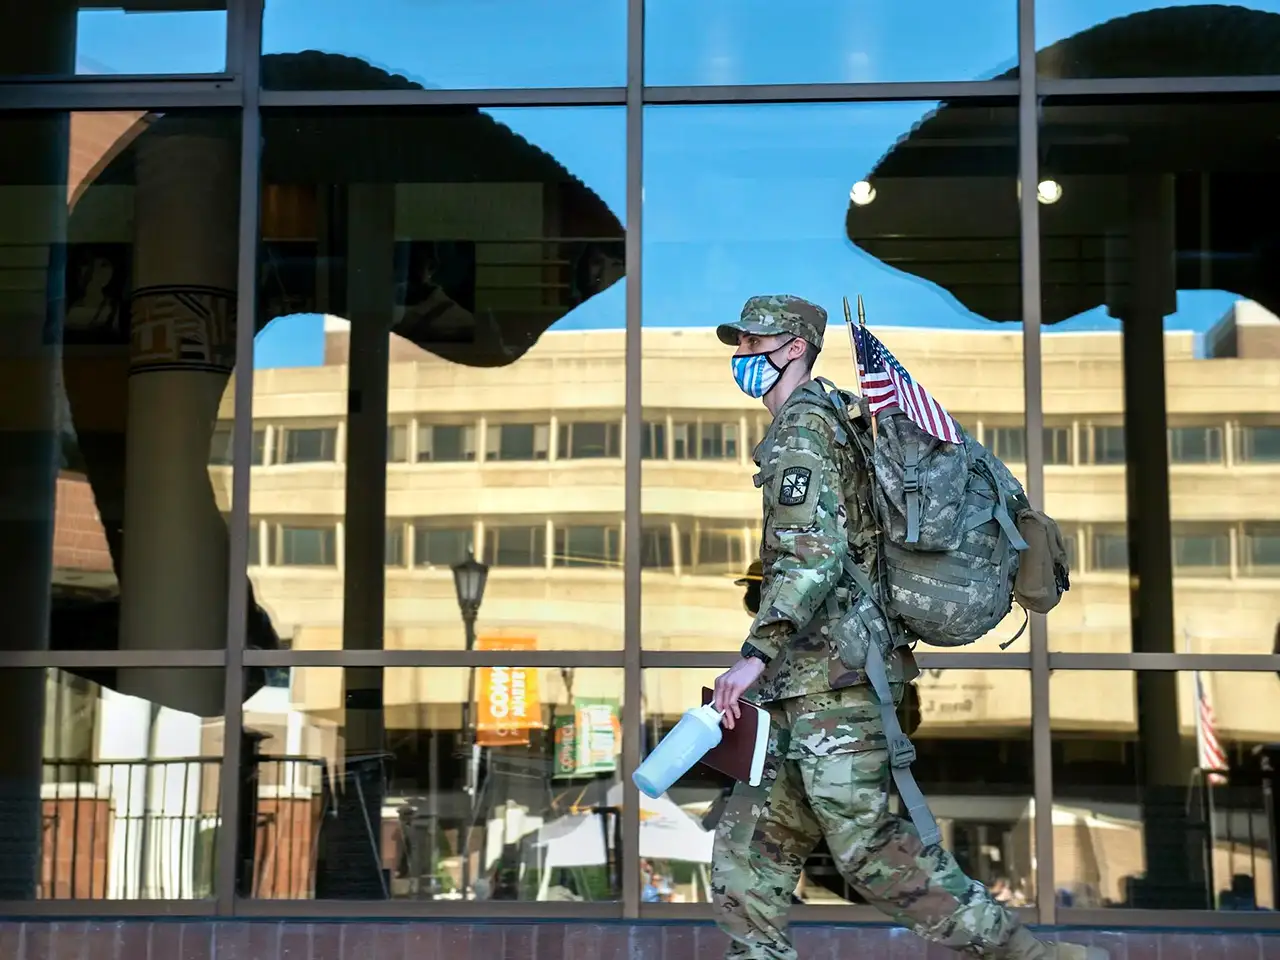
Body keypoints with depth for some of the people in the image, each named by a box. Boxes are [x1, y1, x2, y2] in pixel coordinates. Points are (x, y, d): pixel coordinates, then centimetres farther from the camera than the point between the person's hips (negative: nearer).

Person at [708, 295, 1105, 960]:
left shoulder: (801, 425, -9)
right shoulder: (831, 421, 22)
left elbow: (814, 551, -22)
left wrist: (757, 652, -26)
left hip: (829, 670, -10)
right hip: (812, 679, 10)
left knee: (865, 842, -10)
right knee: (752, 843, 10)